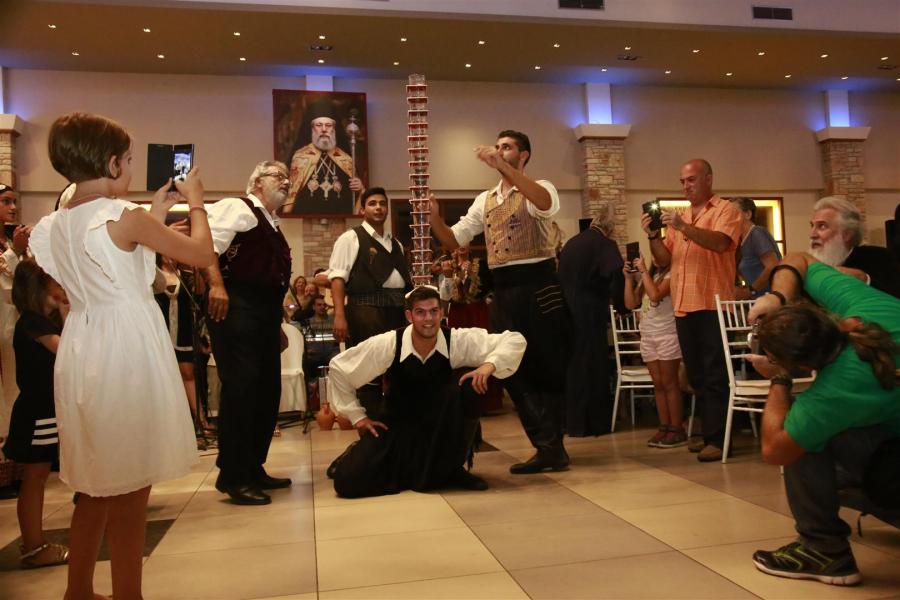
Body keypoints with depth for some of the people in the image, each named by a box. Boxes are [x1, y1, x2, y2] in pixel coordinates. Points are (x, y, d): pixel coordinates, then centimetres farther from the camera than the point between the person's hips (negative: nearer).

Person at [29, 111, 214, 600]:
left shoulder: (55, 225, 9)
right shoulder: (125, 216, -15)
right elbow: (203, 254, -8)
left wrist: (157, 215, 19)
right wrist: (195, 203, 7)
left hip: (82, 353, 8)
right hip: (127, 352, -8)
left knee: (94, 488, 21)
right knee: (129, 491, 3)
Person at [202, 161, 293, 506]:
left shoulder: (273, 228, 27)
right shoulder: (237, 208, 1)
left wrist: (277, 326, 27)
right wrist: (217, 285, -26)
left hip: (265, 315, 10)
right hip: (236, 309, -9)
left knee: (267, 391, 10)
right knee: (240, 387, -10)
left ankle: (253, 469, 21)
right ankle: (232, 477, 0)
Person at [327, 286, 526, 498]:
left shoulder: (458, 341, -17)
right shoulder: (387, 344, -19)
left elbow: (514, 340, -14)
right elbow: (339, 368, -5)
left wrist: (490, 364, -32)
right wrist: (357, 416, -4)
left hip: (442, 429, 1)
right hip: (397, 425, -1)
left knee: (468, 386, -30)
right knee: (348, 481, -21)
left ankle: (451, 469, -9)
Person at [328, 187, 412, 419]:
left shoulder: (396, 244, 21)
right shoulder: (351, 238, 2)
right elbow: (337, 278, -7)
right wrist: (340, 315, -18)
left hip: (396, 312, 6)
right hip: (365, 310, -6)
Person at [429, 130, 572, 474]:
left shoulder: (539, 188, -1)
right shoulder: (485, 201, 16)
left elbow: (547, 204, -27)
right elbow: (453, 240, 14)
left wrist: (502, 165, -33)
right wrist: (434, 216, -5)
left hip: (537, 285, -6)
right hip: (503, 291, 6)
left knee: (547, 367, 3)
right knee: (515, 370, 6)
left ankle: (550, 447, 17)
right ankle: (549, 447, 16)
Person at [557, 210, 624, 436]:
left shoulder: (570, 243, 13)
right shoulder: (606, 245, -6)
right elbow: (617, 276, -17)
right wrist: (621, 305, -4)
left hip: (567, 312, 6)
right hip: (590, 314, -6)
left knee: (571, 363, 14)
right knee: (592, 365, 2)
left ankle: (571, 420, 21)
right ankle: (593, 422, 7)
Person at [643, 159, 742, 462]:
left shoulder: (726, 210, 1)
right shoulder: (680, 217, 19)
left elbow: (720, 243, -18)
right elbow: (664, 260, 13)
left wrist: (683, 227, -27)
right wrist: (653, 235, -3)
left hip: (713, 305, -7)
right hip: (683, 306, 7)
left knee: (715, 376, -5)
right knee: (697, 376, 12)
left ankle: (717, 439, -1)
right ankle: (709, 433, 22)